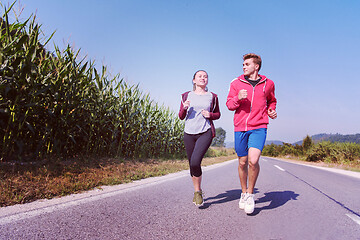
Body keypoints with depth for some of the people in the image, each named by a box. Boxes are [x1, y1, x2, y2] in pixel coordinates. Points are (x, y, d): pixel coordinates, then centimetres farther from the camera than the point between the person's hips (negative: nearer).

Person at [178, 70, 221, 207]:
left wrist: (210, 115, -4)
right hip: (189, 133, 3)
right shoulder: (187, 95, 10)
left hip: (205, 133, -2)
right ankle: (197, 191, 29)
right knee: (192, 164, 7)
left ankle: (198, 192, 2)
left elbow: (218, 114, 18)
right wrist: (184, 108, -11)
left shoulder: (212, 96, 8)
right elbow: (181, 117, 11)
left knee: (195, 162, -20)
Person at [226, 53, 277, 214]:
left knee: (253, 160, -19)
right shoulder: (236, 83, 5)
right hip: (240, 128, 2)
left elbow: (272, 101, 24)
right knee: (242, 163, 9)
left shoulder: (268, 84, 8)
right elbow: (229, 104, 7)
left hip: (259, 128, -1)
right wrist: (238, 98, -13)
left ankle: (250, 194, 4)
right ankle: (244, 193, 31)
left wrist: (271, 111, 4)